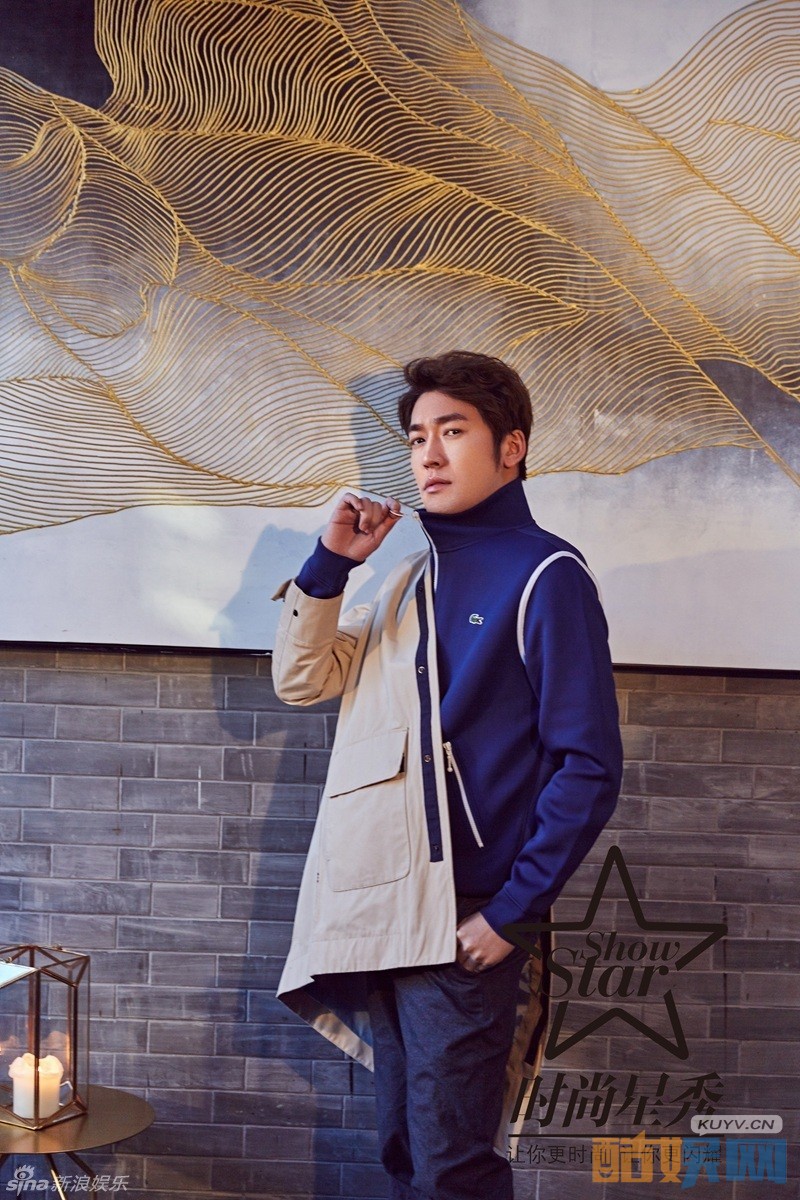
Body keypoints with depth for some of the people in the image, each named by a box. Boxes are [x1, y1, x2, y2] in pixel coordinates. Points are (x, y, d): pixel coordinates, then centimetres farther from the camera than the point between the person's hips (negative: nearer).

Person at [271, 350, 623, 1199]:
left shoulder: (545, 575, -8)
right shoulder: (412, 578, 15)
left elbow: (589, 768, -12)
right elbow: (301, 681, 13)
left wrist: (511, 912, -15)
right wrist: (330, 561, 0)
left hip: (464, 922, -7)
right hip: (382, 912, 7)